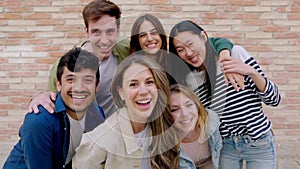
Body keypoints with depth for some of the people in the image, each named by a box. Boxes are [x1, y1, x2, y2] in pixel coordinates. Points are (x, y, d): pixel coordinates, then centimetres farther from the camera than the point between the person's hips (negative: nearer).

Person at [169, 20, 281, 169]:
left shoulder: (235, 54, -11)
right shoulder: (190, 80, -2)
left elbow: (274, 99, -10)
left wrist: (252, 72, -25)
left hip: (259, 144, -2)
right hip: (225, 146, 2)